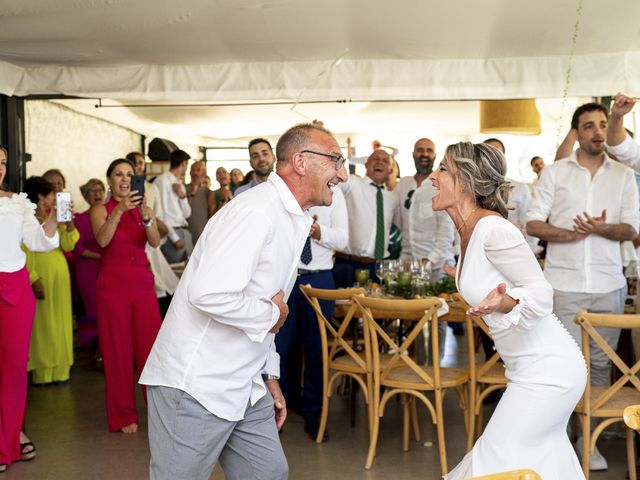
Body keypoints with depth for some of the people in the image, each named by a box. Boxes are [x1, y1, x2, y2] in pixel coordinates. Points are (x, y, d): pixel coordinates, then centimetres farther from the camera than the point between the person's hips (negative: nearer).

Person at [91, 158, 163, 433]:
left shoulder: (143, 209, 9)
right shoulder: (100, 210, 2)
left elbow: (155, 242, -8)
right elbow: (102, 240, -17)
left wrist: (145, 215, -24)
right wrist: (119, 210, -28)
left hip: (143, 284, 2)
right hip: (113, 284, -2)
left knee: (151, 347, 0)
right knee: (117, 351, 2)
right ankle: (123, 416, 13)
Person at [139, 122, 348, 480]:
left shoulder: (293, 220, 12)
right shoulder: (256, 212, -20)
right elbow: (209, 294, -32)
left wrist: (269, 374, 17)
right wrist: (272, 314, -16)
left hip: (245, 386, 9)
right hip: (196, 384, -9)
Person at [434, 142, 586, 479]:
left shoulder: (493, 229, -22)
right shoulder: (469, 230, 5)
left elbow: (541, 292, -19)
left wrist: (506, 302, -40)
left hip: (547, 369, -9)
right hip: (537, 367, 9)